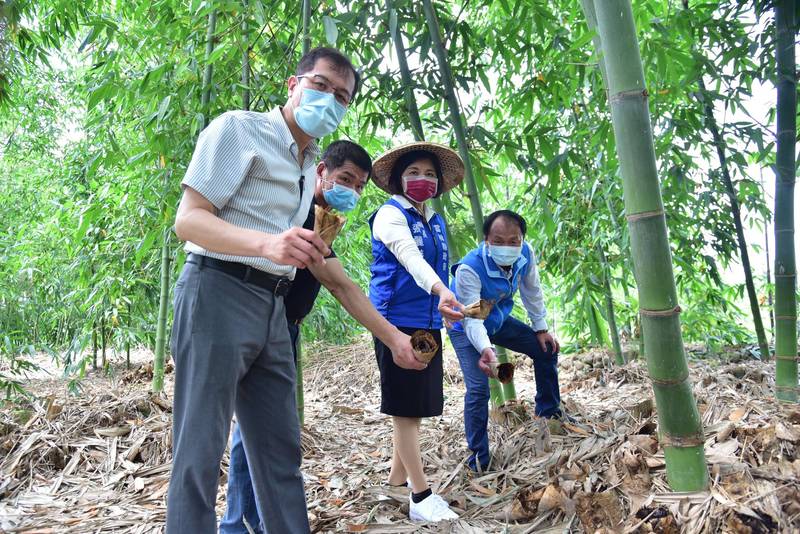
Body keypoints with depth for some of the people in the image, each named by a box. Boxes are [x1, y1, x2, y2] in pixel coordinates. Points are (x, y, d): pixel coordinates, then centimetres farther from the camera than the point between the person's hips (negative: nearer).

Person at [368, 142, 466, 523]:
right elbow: (409, 256, -28)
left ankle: (398, 474, 29)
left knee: (418, 403, 13)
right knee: (404, 406, -4)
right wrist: (441, 291, -44)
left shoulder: (436, 221, 15)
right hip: (398, 319, -8)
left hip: (428, 322, 8)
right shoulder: (390, 215, -9)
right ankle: (420, 495, 1)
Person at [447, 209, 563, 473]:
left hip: (499, 320, 6)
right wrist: (486, 349, -61)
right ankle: (479, 458, -3)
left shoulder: (525, 254, -20)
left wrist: (541, 328, 3)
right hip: (467, 329, -6)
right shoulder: (469, 270, -38)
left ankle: (549, 412, 28)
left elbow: (532, 291, -3)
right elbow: (472, 319, -43)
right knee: (478, 389, -18)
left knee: (546, 349, 7)